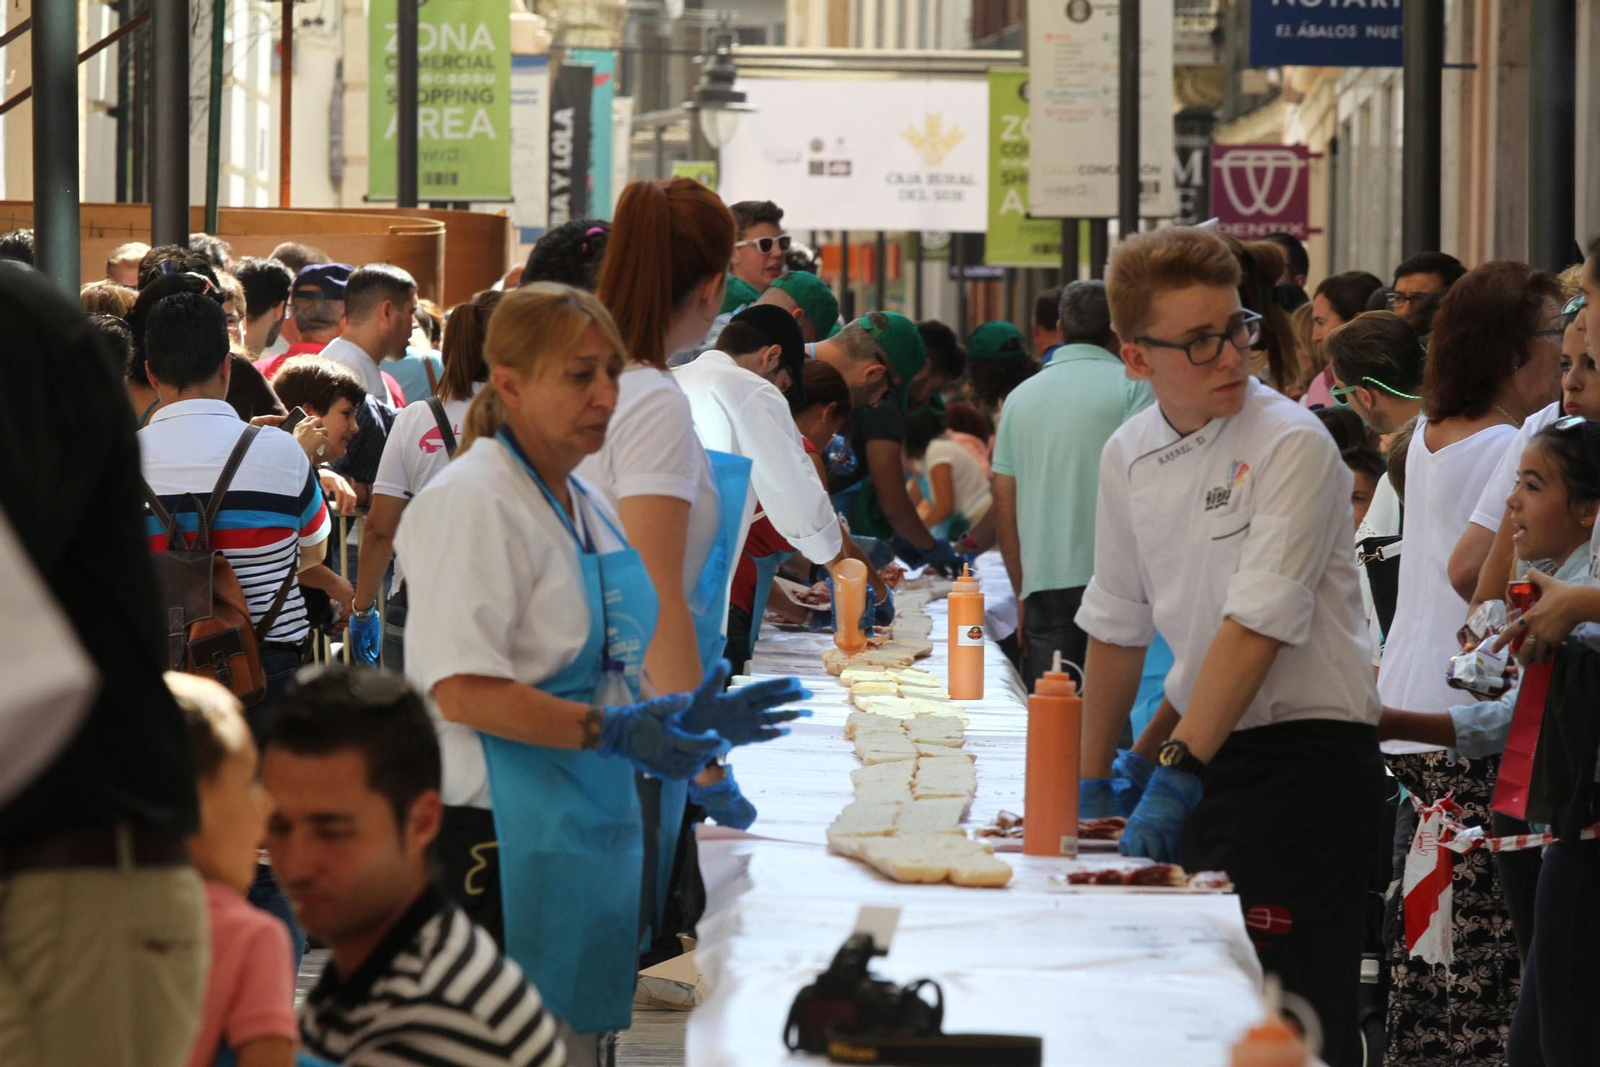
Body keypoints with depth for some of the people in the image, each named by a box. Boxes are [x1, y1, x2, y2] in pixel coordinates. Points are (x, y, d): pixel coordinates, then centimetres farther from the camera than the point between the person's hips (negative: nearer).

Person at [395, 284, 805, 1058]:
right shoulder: (473, 501, -11)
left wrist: (686, 719, 11)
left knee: (576, 1035, 9)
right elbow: (461, 689, -20)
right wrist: (612, 731, -24)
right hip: (503, 844, -9)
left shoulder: (584, 503, 17)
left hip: (593, 832, 9)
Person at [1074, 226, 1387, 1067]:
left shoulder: (1292, 445, -13)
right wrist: (1094, 777, 21)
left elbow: (1258, 626, -19)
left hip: (1304, 755, -7)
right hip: (1202, 755, 7)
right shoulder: (1131, 456, 7)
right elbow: (1118, 623, 18)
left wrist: (1176, 772, -22)